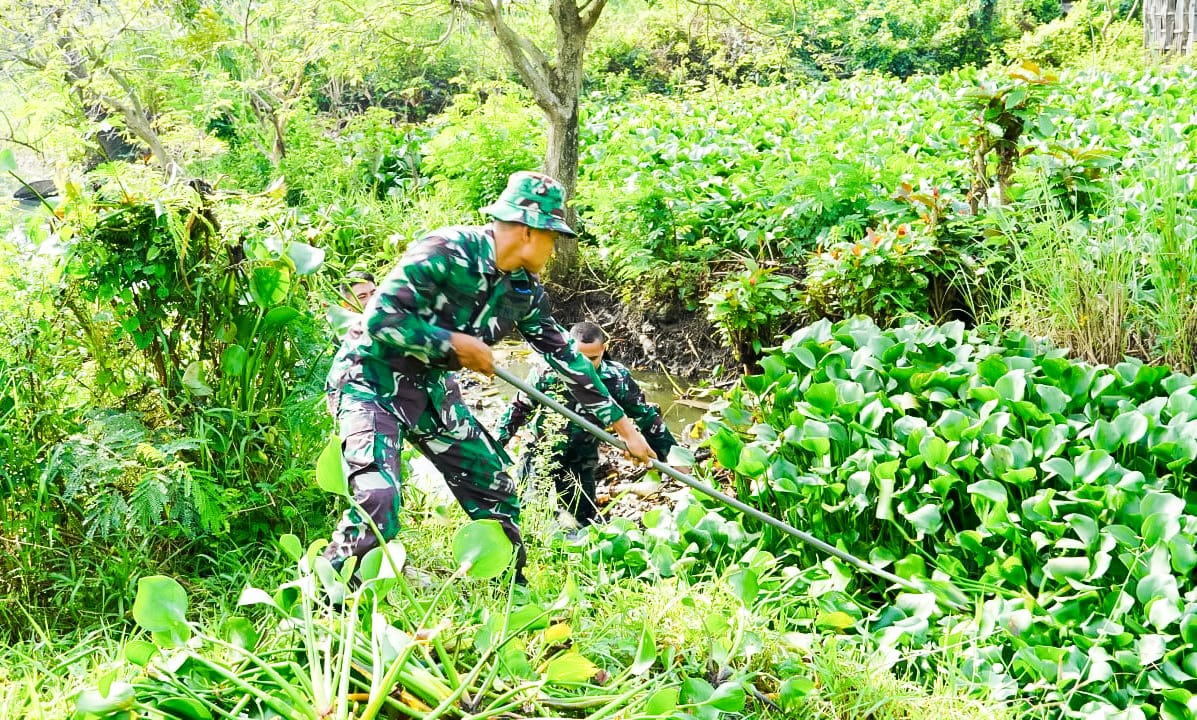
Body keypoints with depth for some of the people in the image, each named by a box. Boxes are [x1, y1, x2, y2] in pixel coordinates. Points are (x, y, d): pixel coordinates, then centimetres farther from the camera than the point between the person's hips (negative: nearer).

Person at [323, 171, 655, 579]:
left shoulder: (525, 290, 0)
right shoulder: (446, 252, -24)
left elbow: (566, 356, 8)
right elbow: (380, 318, -27)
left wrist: (622, 424, 10)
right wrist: (455, 343, -21)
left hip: (428, 388, 8)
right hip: (372, 379, -8)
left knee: (495, 489, 8)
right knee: (377, 504, -25)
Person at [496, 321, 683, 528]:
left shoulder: (617, 379, -18)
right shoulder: (546, 373, -20)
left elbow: (646, 417, -6)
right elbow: (518, 409, -4)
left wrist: (673, 454, -4)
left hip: (581, 462, 1)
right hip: (540, 454, -1)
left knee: (585, 522, 2)